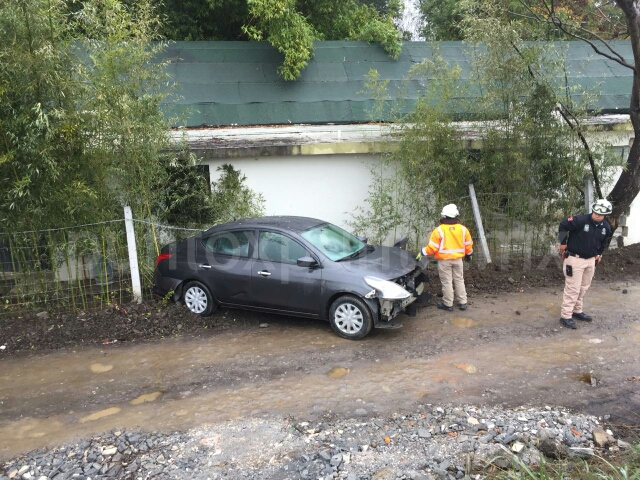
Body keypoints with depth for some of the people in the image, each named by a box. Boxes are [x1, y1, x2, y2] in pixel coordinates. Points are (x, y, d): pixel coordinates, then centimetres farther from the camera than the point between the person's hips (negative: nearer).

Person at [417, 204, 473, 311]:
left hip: (444, 260, -4)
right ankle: (462, 302, 22)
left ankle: (448, 304, 13)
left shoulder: (439, 230, -16)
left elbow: (432, 247, -15)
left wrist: (422, 253, -1)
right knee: (459, 280, 16)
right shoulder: (463, 229, -2)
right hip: (458, 259, 4)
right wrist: (469, 254, 25)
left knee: (446, 282, 5)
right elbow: (468, 245, 8)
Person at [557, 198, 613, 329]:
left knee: (583, 288, 17)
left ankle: (577, 311, 32)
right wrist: (563, 243, -9)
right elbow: (563, 225, -14)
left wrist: (599, 254, 15)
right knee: (573, 289, -6)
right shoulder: (580, 220, -22)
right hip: (575, 259, -7)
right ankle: (565, 316, 0)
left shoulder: (606, 227, 1)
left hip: (591, 260, 7)